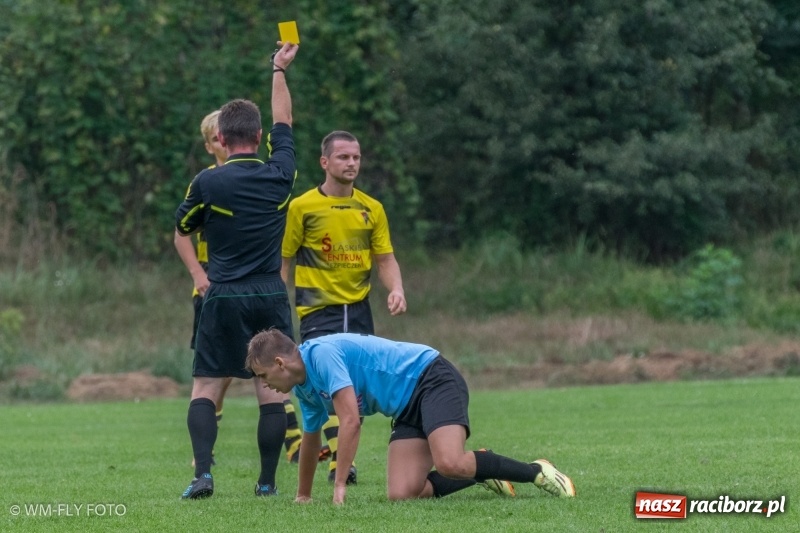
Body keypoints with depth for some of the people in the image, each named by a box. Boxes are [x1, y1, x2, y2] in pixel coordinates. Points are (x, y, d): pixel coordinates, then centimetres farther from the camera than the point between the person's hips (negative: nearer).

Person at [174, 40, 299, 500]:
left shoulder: (208, 182, -8)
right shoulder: (280, 174, -1)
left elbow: (183, 227, 10)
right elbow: (284, 121, 16)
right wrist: (280, 70, 29)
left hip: (224, 298, -2)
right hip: (272, 298, 2)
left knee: (206, 389, 3)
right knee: (273, 392, 5)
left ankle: (203, 473, -12)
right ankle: (268, 482, 2)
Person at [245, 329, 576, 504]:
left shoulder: (321, 353, -18)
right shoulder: (305, 389, 12)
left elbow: (351, 421, -25)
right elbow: (310, 440, 31)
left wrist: (340, 484, -20)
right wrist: (302, 497, 40)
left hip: (431, 380, -9)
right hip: (409, 410, 9)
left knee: (449, 465, -32)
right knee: (401, 493, -12)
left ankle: (536, 472, -12)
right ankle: (482, 473, 9)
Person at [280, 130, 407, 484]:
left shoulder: (371, 210, 8)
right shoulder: (302, 208, -4)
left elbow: (385, 259, 12)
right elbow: (282, 260, -1)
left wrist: (396, 290, -8)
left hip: (359, 309, 5)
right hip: (319, 309, -5)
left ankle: (341, 456, 20)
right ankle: (340, 462, -21)